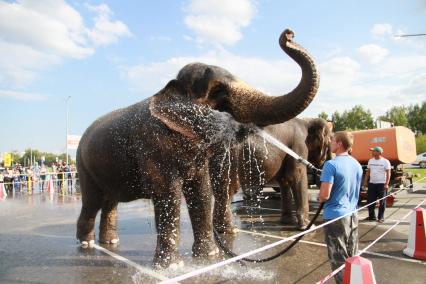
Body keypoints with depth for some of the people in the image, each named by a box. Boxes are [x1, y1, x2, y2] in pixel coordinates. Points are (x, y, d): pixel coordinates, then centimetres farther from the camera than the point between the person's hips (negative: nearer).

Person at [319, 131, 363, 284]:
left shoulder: (331, 164, -18)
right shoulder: (357, 164, 6)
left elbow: (324, 195, -22)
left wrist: (320, 198, 0)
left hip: (335, 216, -7)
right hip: (352, 215, 8)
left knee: (339, 259, 5)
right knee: (352, 258, 19)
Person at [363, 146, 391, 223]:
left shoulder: (385, 161, -6)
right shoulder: (370, 161, 9)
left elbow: (388, 173, -7)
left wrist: (386, 184, -14)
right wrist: (365, 181, 11)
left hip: (381, 184, -5)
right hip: (371, 183, 5)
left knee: (382, 201, 3)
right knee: (370, 200, 7)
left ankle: (381, 217, 14)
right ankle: (371, 216, 19)